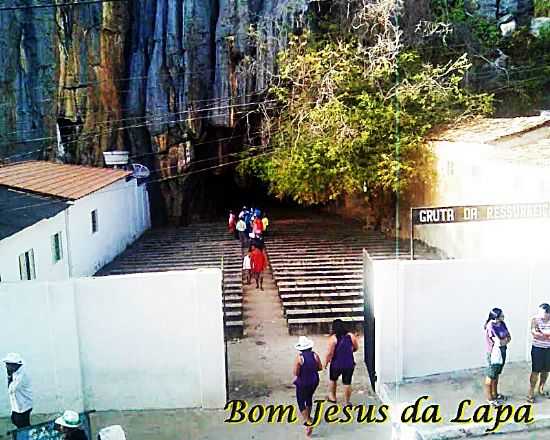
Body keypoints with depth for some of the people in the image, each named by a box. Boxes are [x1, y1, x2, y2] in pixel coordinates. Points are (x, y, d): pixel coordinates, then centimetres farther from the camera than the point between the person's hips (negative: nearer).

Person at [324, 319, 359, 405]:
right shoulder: (351, 336, -5)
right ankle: (347, 402, 21)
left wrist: (326, 363, -4)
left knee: (332, 380, 23)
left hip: (336, 364, -2)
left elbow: (330, 353, -18)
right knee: (347, 383, 13)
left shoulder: (333, 338, -16)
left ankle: (332, 397, 35)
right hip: (349, 364, 2)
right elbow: (356, 348, 8)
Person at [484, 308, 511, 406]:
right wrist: (505, 339, -9)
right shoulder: (490, 327, -25)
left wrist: (502, 340, -17)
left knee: (496, 375, 22)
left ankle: (495, 394, 38)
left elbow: (509, 338, 2)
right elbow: (499, 342, -28)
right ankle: (489, 398, 20)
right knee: (491, 376, 7)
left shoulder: (502, 324, -1)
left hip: (502, 352, 8)